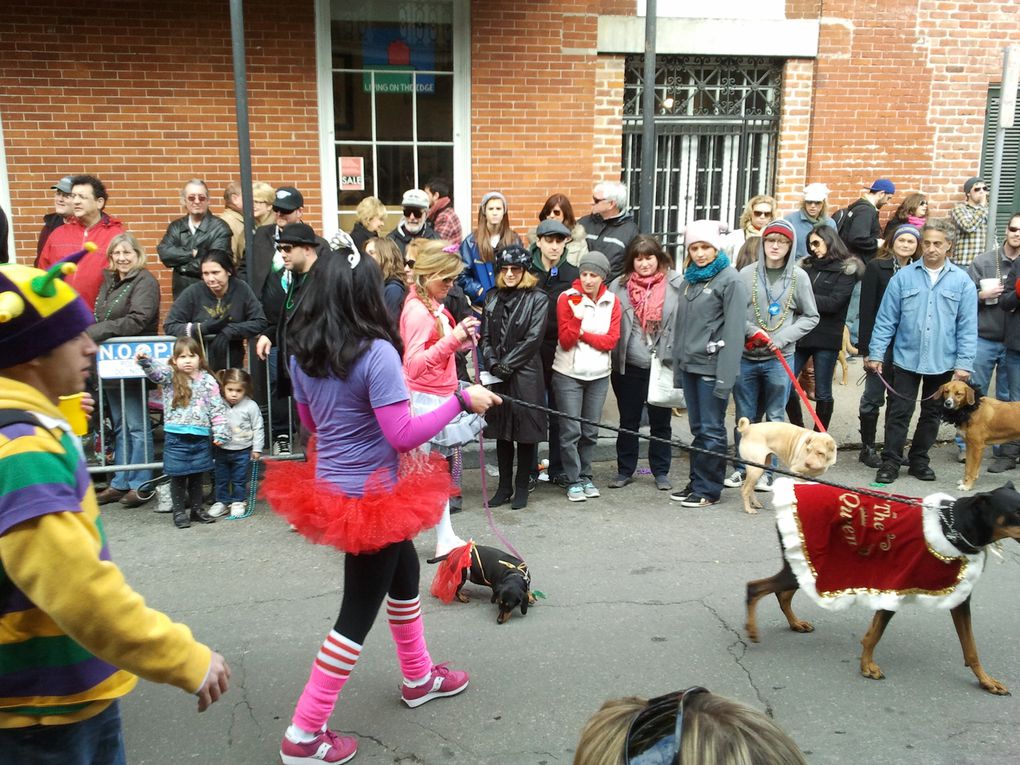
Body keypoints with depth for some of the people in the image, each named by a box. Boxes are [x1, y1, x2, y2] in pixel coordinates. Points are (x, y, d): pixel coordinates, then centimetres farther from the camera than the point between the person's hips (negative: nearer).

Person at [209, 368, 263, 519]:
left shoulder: (251, 406, -13)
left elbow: (258, 428, -5)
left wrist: (257, 448, -4)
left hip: (242, 450, -2)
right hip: (221, 449, 2)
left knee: (239, 479, 10)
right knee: (221, 478, 14)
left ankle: (238, 502, 26)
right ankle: (222, 501, 29)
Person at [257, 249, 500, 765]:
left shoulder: (302, 354, 0)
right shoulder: (376, 352, -23)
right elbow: (403, 435, -25)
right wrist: (461, 401, -19)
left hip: (331, 487, 8)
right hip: (371, 496, -8)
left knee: (404, 572, 27)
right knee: (359, 611, 5)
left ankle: (418, 677, 45)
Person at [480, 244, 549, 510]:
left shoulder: (537, 298, -3)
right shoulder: (493, 298, 12)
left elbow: (533, 339, -11)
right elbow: (485, 336, 9)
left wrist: (506, 366, -12)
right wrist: (492, 363, -8)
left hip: (526, 375, -4)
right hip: (497, 376, 4)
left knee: (525, 433, 2)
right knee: (502, 432, 10)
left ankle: (521, 488, 14)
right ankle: (504, 486, 21)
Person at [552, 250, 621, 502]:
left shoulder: (612, 302, 3)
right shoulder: (567, 298, -6)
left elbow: (611, 340, -3)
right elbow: (565, 341, -10)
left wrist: (583, 334, -13)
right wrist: (577, 318, -25)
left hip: (599, 375, 3)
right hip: (569, 374, -3)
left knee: (590, 431, 9)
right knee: (571, 431, -3)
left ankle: (585, 477, 22)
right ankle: (573, 481, 7)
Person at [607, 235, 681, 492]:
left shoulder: (676, 284, -3)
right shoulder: (619, 286, 2)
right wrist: (612, 357, 0)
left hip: (663, 365, -1)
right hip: (628, 365, 1)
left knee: (661, 421, 11)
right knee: (628, 420, 12)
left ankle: (661, 472, 23)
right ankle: (625, 470, 24)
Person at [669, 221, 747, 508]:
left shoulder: (730, 280, -8)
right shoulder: (689, 279, 14)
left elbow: (734, 331, -14)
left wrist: (726, 376, -19)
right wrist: (677, 366, 14)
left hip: (712, 366, -7)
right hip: (689, 365, 7)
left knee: (711, 430, 1)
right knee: (697, 429, 13)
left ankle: (708, 489, 9)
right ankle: (696, 482, 22)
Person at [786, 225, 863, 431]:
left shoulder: (847, 270, -2)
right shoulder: (807, 267, 12)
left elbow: (833, 303, -13)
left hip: (826, 338, -4)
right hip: (800, 334, 4)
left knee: (822, 393, 6)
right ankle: (799, 430, 18)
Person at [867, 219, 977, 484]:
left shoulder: (962, 281, -1)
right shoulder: (904, 276, -2)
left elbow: (967, 327, -1)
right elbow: (886, 320, -1)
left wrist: (964, 363, -6)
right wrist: (876, 353, -5)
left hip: (943, 363, 1)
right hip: (906, 359, -1)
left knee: (931, 414, 13)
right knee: (898, 413, 0)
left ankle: (919, 460, 28)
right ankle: (890, 462, 9)